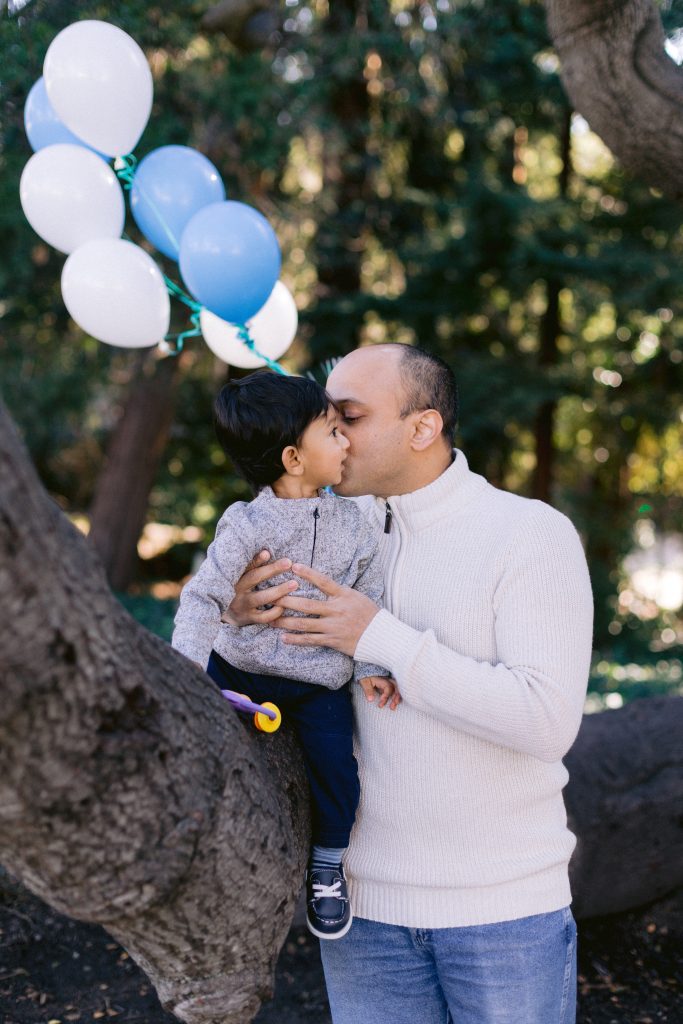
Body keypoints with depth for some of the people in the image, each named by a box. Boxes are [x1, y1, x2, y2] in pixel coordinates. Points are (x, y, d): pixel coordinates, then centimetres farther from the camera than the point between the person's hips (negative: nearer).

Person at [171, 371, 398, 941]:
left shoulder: (352, 524, -2)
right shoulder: (247, 525, -13)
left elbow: (369, 601, 4)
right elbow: (205, 595, -17)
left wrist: (370, 666, -5)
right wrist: (188, 661, -29)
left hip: (321, 680, 1)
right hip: (242, 667, -1)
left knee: (335, 767, -13)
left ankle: (327, 864, 15)